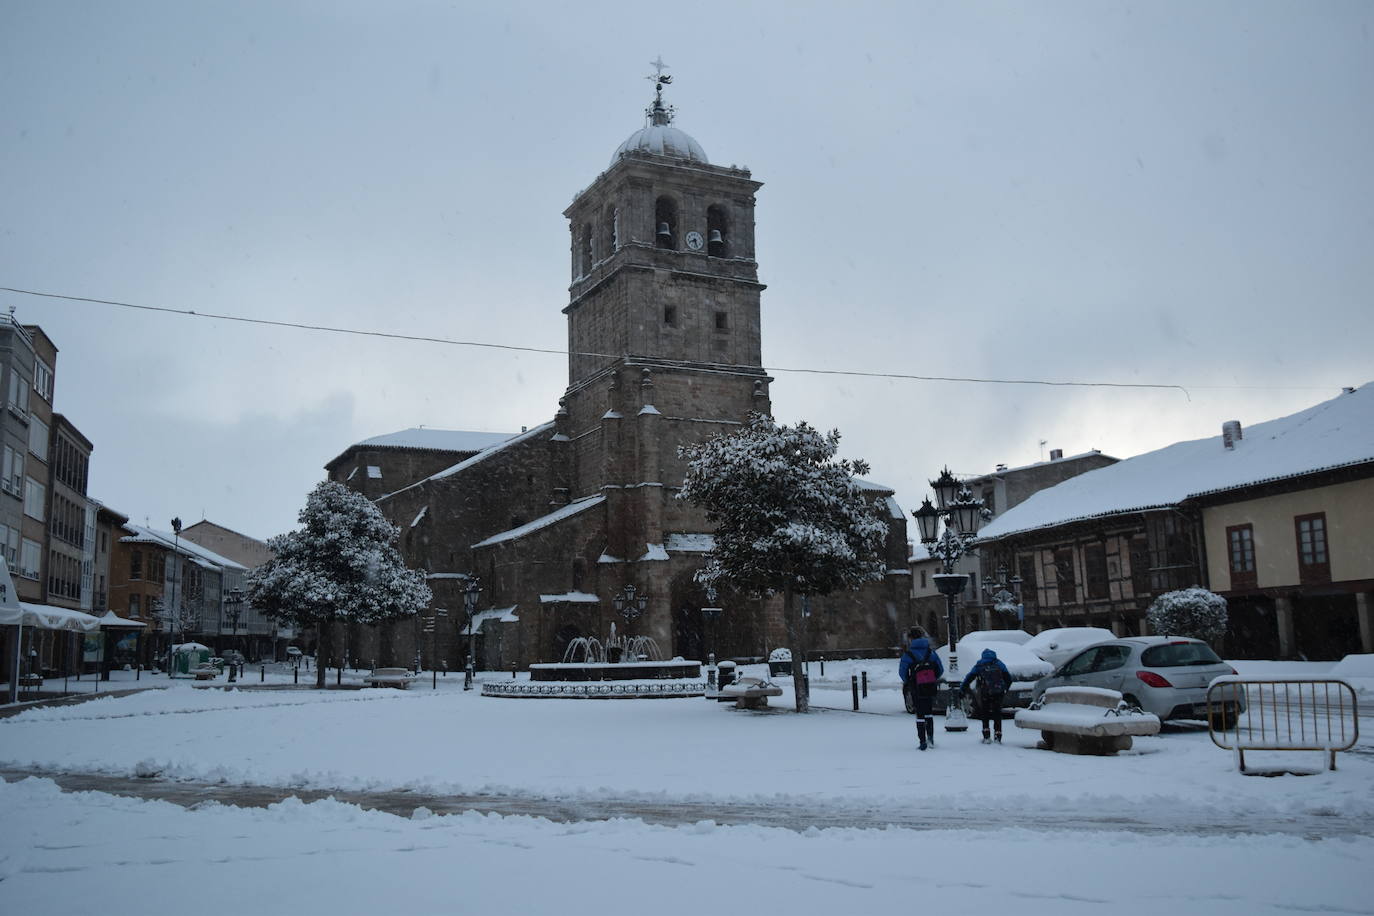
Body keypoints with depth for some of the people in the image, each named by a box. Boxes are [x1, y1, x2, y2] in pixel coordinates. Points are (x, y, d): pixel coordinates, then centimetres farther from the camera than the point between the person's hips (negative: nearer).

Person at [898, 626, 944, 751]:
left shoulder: (908, 654, -9)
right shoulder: (931, 652, -1)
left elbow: (902, 672, -8)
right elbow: (941, 669, 1)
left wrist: (907, 682, 11)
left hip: (916, 689, -2)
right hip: (931, 688, 2)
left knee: (920, 714, 6)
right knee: (929, 712, 20)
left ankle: (923, 741, 2)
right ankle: (930, 737, 13)